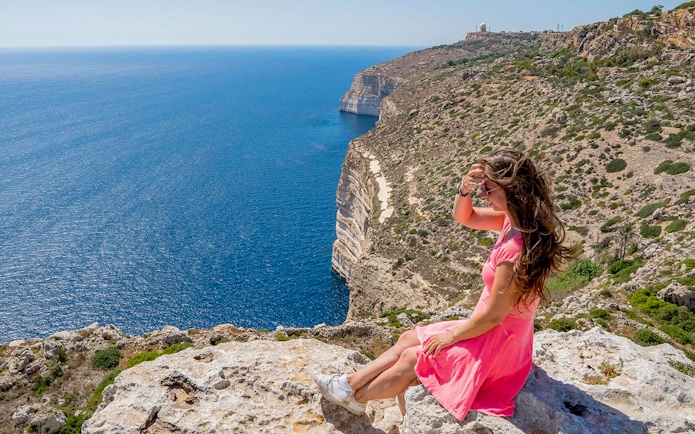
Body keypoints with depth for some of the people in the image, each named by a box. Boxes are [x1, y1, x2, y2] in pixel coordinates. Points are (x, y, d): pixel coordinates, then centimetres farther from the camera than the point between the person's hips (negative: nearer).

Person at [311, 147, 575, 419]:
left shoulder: (515, 249, -34)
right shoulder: (515, 218, -6)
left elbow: (493, 315, -26)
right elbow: (463, 217, 5)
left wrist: (451, 336, -11)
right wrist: (464, 189, -18)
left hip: (497, 345, -8)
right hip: (493, 331, 8)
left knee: (411, 358, 1)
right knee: (409, 338, 10)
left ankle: (355, 398, 23)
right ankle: (350, 382, 20)